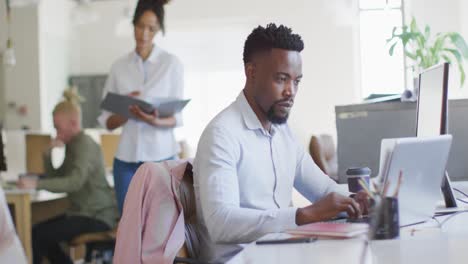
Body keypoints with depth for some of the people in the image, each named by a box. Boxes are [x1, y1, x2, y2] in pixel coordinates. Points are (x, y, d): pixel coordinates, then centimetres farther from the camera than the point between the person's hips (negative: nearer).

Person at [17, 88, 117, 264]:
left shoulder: (85, 145, -15)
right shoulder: (73, 145, 14)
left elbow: (75, 182, -31)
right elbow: (55, 178, 14)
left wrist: (37, 184, -37)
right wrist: (48, 154, -1)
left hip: (96, 216, -10)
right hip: (83, 212, 10)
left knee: (37, 235, -18)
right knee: (41, 232, 20)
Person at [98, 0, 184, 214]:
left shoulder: (171, 63, 1)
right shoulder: (119, 66, 7)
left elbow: (177, 117, -1)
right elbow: (106, 121, 6)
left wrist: (156, 121, -21)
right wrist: (127, 113, -15)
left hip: (161, 156, -2)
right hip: (126, 158, 2)